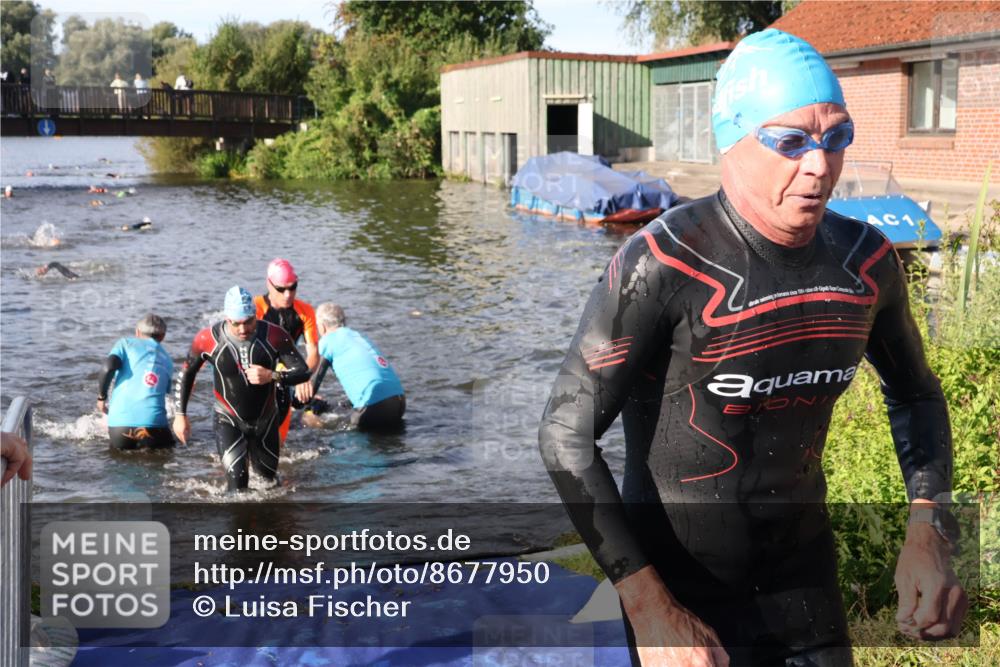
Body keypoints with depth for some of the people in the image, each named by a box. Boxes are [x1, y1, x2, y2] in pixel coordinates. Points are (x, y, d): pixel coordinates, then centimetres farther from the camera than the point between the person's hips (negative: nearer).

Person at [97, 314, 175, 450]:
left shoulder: (126, 342, 12)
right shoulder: (167, 360, 21)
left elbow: (109, 367, -6)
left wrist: (101, 397, 8)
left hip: (119, 421, 0)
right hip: (153, 422, 0)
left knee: (120, 448, 27)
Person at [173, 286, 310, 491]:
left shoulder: (274, 336, -20)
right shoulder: (208, 339, -20)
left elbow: (304, 372, -18)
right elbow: (186, 374, -1)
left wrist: (271, 376, -36)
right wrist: (180, 415, 1)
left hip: (265, 421, 2)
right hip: (228, 421, -2)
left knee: (269, 481, 20)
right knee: (237, 482, -20)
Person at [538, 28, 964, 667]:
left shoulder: (866, 261, -7)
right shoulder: (664, 265, -23)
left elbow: (916, 393, 10)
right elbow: (567, 433, -21)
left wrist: (928, 536, -5)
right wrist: (649, 609, -26)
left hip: (804, 568, 5)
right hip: (681, 585, -4)